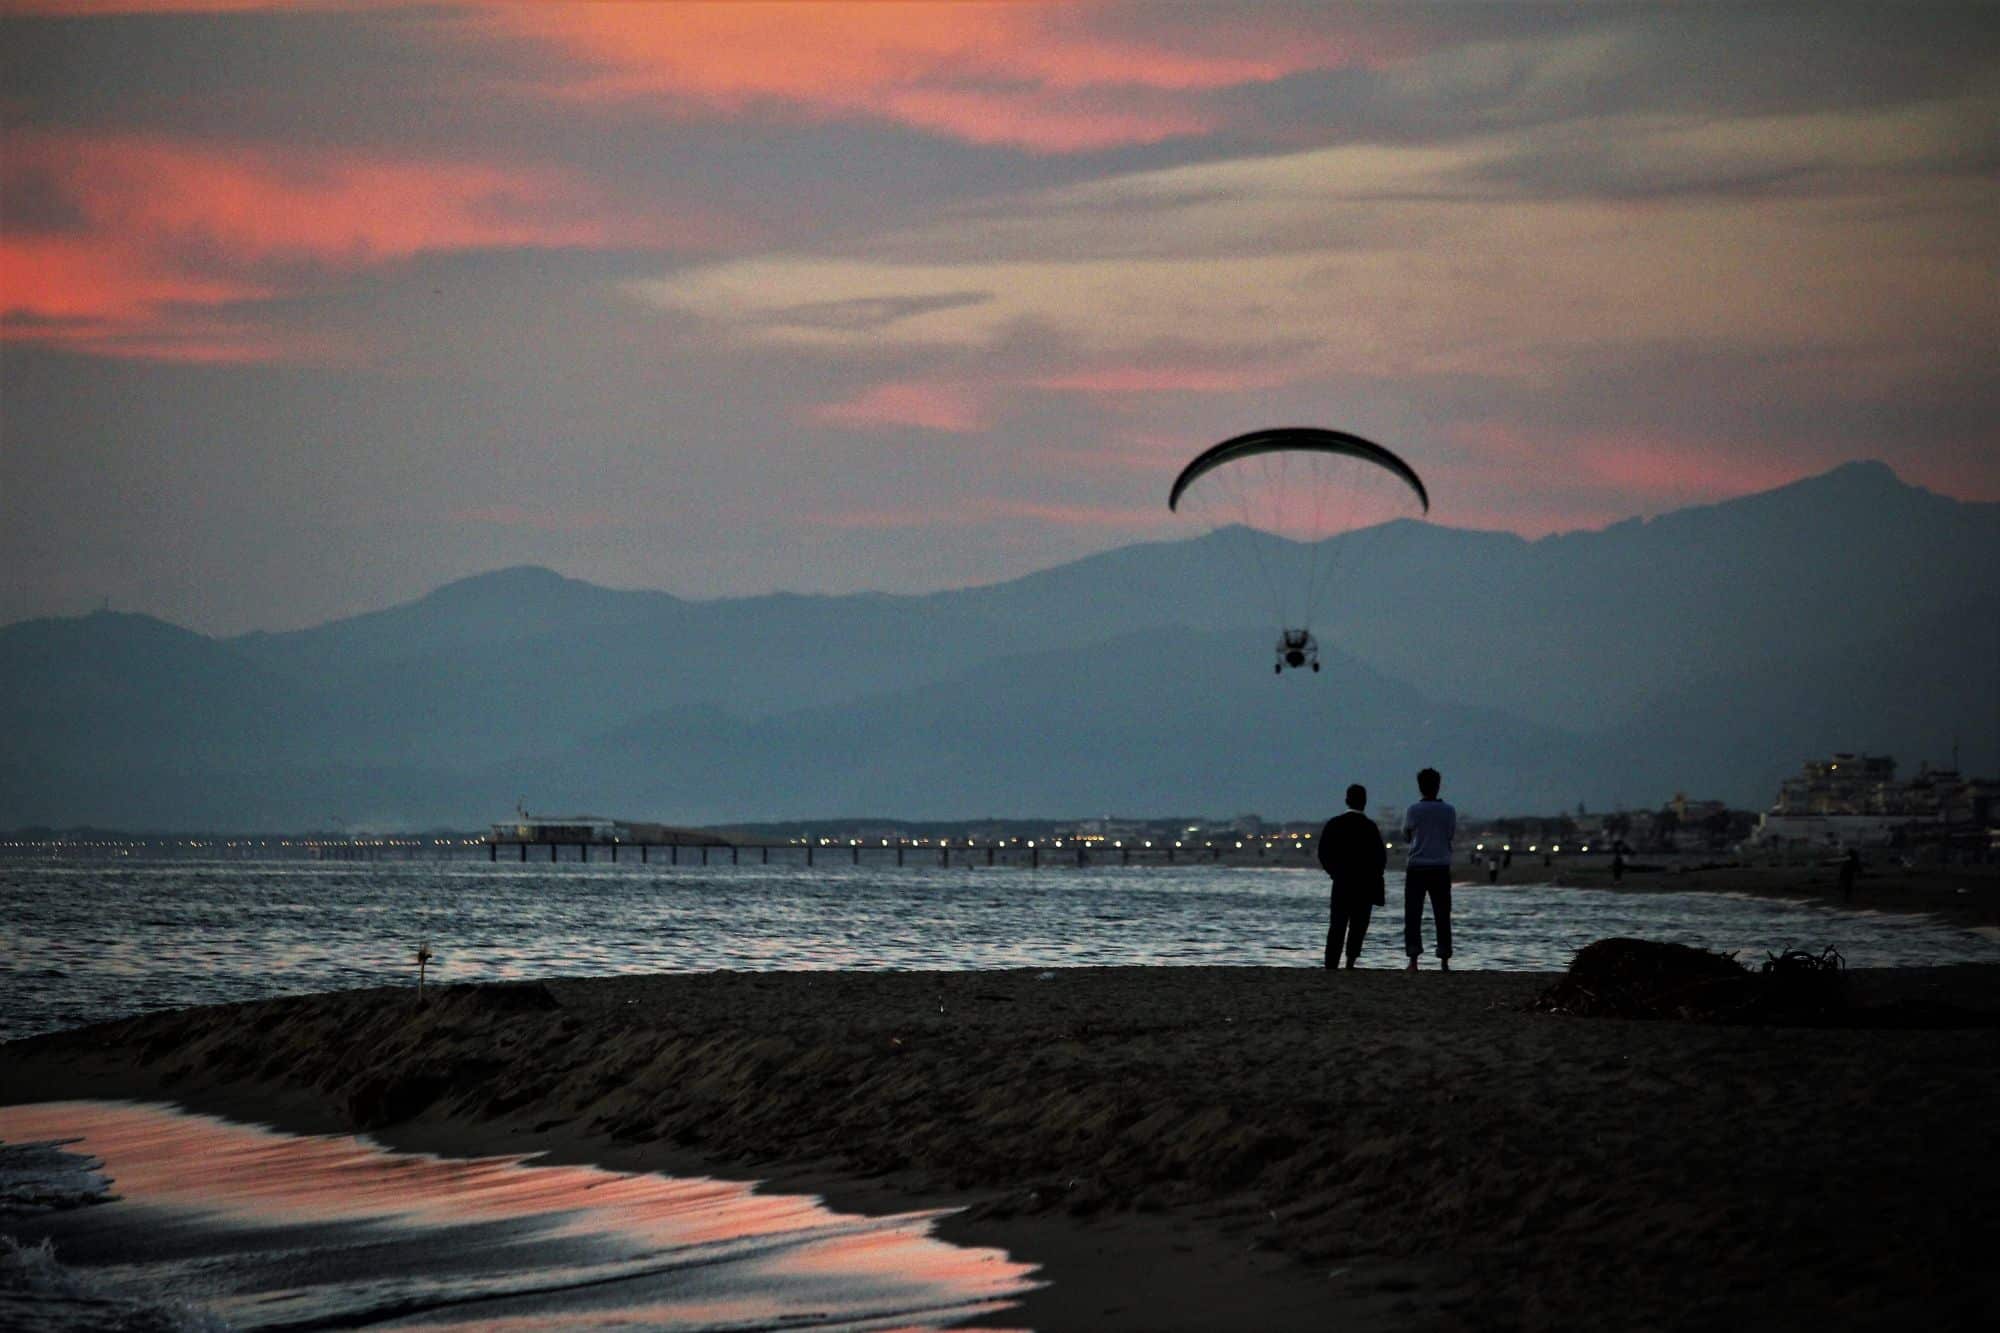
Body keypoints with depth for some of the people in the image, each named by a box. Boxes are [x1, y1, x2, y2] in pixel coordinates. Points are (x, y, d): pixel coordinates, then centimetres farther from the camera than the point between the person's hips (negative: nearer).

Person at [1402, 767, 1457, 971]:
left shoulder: (1413, 811, -6)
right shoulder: (1449, 811, 0)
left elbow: (1406, 837, 6)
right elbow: (1452, 834, 11)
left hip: (1416, 868, -2)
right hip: (1441, 868, 2)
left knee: (1413, 916, 1)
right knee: (1442, 916, 6)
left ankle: (1413, 960, -7)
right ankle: (1444, 960, 2)